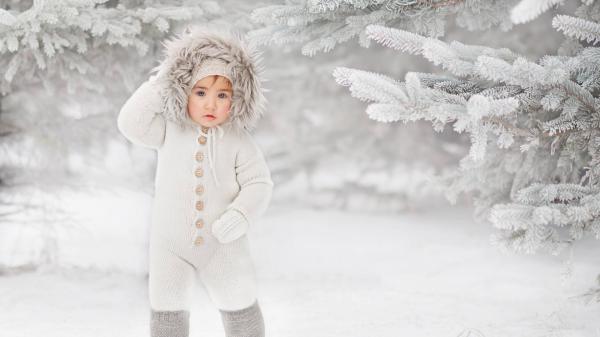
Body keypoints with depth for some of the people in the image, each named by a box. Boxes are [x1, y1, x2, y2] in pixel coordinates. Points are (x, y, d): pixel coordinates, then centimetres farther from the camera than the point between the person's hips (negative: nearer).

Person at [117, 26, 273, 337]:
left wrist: (240, 216, -26)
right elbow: (131, 123, -12)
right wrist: (157, 85, -16)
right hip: (170, 244, 1)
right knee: (167, 311, 5)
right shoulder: (170, 132, -3)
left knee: (240, 307, 11)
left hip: (222, 245, -1)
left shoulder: (239, 142, -7)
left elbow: (258, 184, -9)